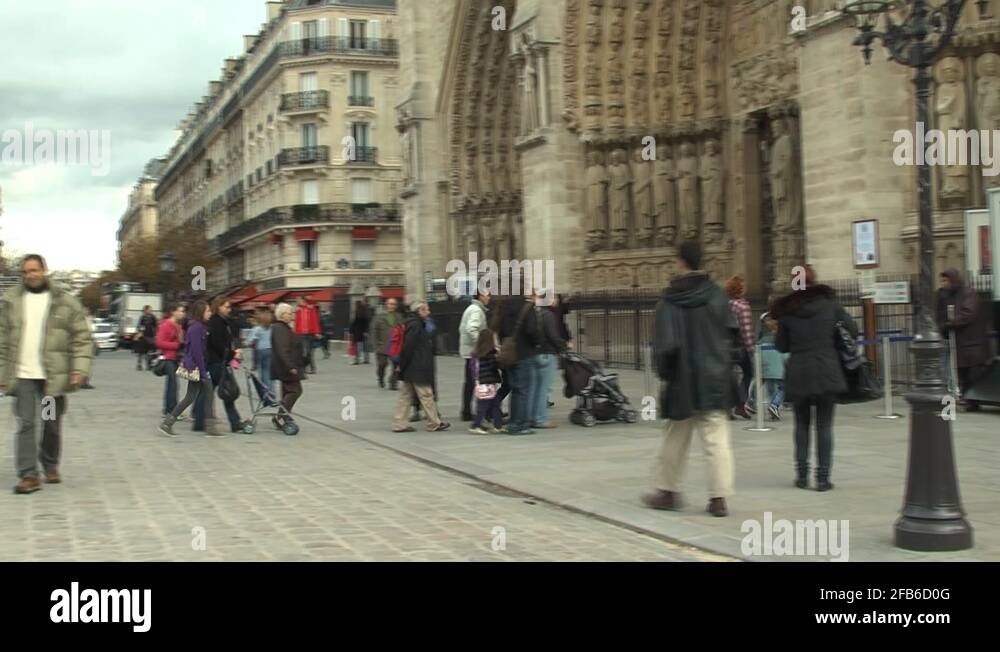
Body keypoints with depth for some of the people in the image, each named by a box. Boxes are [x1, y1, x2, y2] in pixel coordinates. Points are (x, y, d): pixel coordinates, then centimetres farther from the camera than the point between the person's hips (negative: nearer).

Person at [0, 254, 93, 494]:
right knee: (25, 424, -4)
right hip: (22, 375, 0)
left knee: (52, 425, 10)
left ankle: (50, 465, 30)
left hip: (53, 376, 0)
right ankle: (28, 475, -1)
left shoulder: (65, 302, 2)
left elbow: (82, 337, 0)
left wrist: (80, 368, -10)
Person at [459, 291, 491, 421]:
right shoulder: (477, 310, -13)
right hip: (474, 351, -10)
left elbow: (462, 328, 24)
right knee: (473, 381, -7)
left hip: (467, 350, 10)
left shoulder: (470, 309, 18)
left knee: (468, 382, 12)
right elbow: (472, 329, -27)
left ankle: (466, 412, 15)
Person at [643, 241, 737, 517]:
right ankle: (719, 497, -2)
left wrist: (664, 371, 2)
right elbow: (731, 331, -2)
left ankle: (667, 491, 24)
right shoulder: (715, 294, -4)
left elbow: (665, 343, -13)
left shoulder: (670, 301, -11)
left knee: (675, 439, 14)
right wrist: (724, 362, 12)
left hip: (684, 380, -1)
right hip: (716, 380, 1)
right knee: (717, 440, 2)